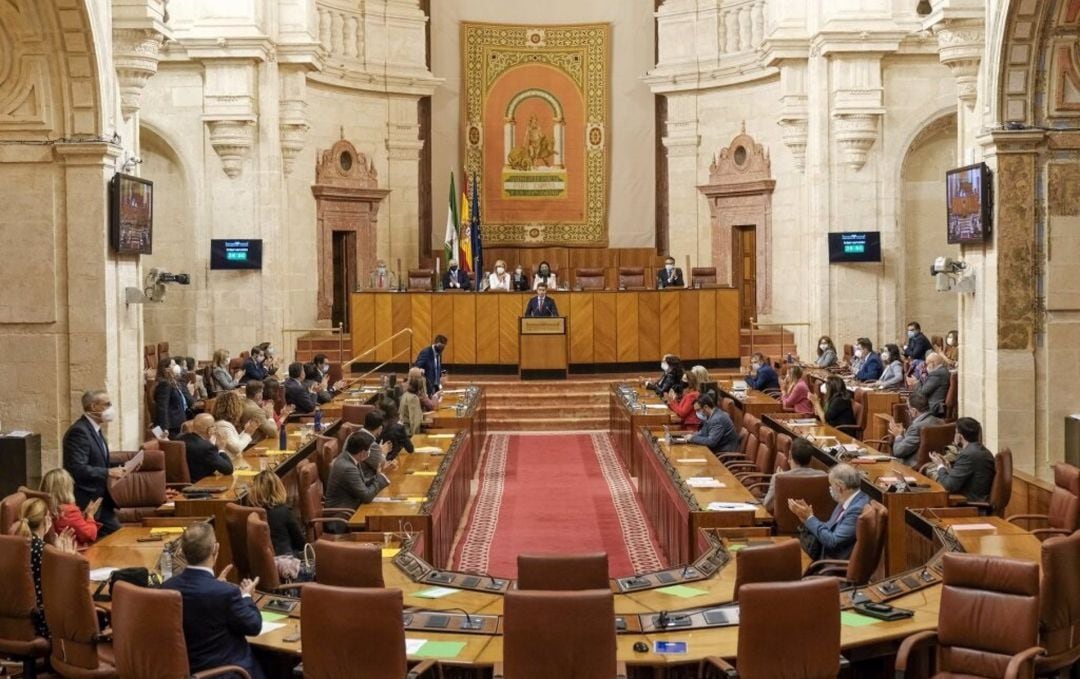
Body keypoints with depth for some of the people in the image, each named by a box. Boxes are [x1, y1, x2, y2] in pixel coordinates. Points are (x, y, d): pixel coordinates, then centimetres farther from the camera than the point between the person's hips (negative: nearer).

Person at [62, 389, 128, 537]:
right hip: (87, 502, -10)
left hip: (100, 500, 10)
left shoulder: (94, 429, 14)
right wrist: (108, 472, -21)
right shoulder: (79, 431, -18)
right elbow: (78, 469, -26)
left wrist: (113, 469, 3)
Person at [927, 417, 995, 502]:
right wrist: (946, 466, 10)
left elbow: (949, 486, -17)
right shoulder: (984, 451, 9)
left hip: (971, 502, -9)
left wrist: (940, 466, -3)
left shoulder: (967, 454, -19)